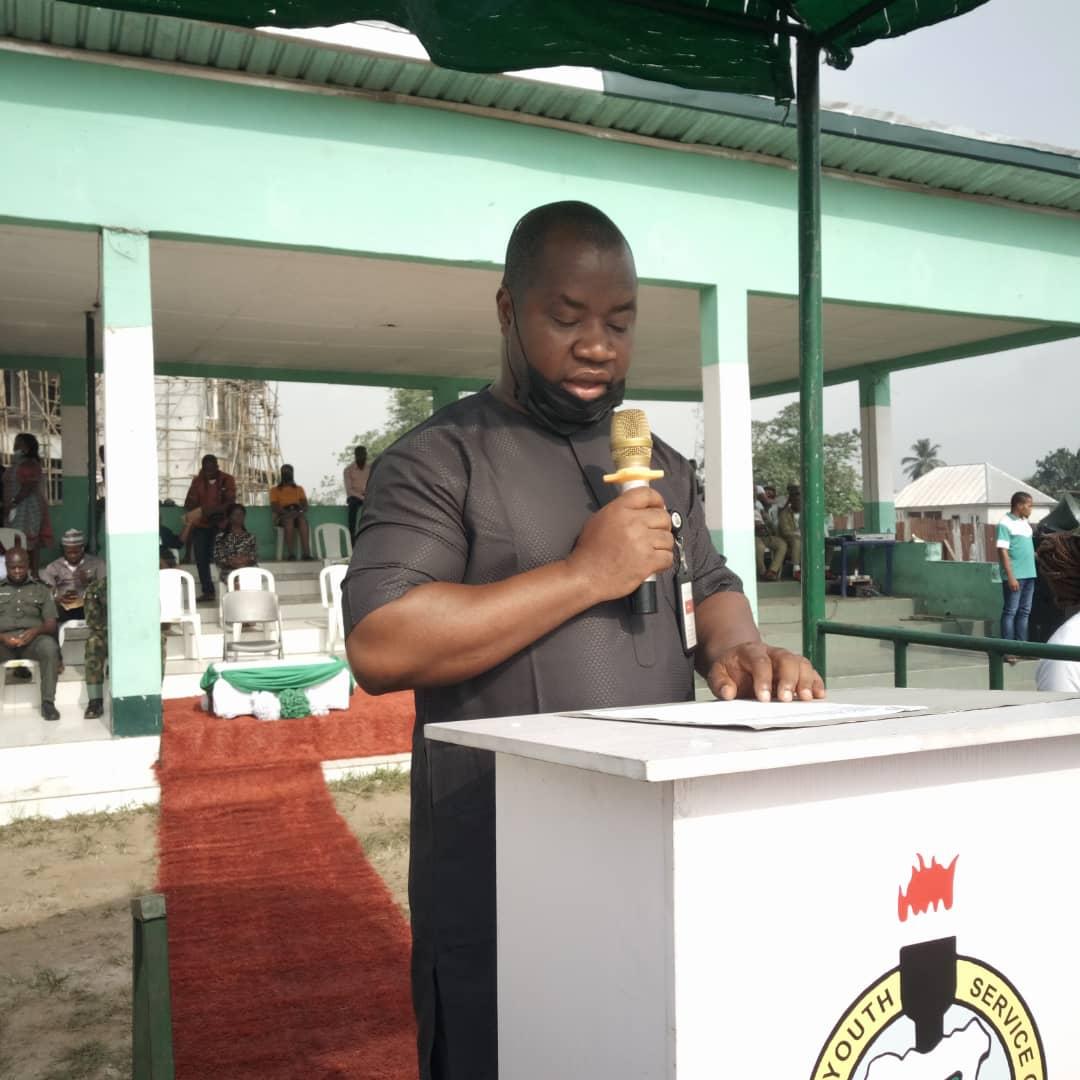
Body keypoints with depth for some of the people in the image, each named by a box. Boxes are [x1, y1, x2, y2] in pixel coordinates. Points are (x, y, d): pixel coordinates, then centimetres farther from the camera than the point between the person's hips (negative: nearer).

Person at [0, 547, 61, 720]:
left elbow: (51, 625, 8)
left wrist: (35, 631, -15)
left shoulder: (41, 590, 19)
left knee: (50, 647, -35)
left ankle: (48, 702, -29)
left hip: (33, 638, 0)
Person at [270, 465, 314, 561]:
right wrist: (287, 513, -17)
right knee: (289, 520, -39)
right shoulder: (275, 490, 16)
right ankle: (291, 553, -45)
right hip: (282, 516, -1)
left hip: (298, 515, 1)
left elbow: (305, 505, 11)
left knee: (303, 520, -36)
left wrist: (300, 511, -13)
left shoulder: (299, 489, 23)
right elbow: (274, 508, 2)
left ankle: (306, 554, -49)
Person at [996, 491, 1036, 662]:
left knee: (1024, 612, 10)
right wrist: (1010, 577, -19)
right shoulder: (1005, 523, -9)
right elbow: (1003, 551, -14)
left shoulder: (1025, 522, 15)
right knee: (1010, 612, -3)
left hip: (1029, 574, 8)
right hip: (1014, 576, -8)